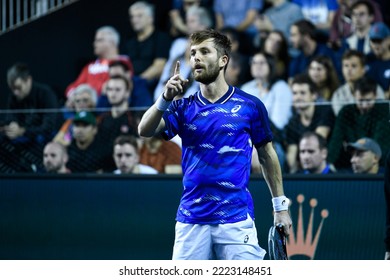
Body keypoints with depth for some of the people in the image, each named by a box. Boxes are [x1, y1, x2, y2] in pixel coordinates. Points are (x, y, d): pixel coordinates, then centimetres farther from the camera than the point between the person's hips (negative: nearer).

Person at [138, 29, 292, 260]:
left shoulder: (250, 106, 2)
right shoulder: (185, 108, 7)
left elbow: (267, 156, 12)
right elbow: (145, 131, -8)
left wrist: (281, 206, 11)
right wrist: (165, 99, -26)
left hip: (236, 218, -2)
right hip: (191, 220, 3)